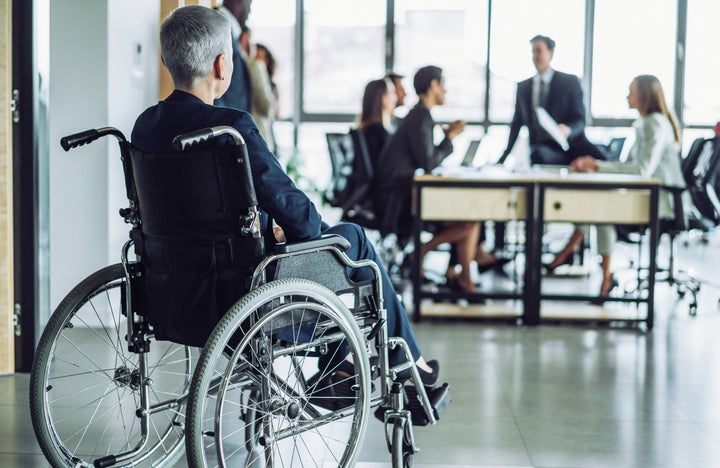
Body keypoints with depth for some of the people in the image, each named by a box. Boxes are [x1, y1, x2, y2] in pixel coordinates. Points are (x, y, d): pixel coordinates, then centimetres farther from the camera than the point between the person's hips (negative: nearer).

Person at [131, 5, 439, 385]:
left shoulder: (145, 125, -1)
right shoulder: (232, 126, -24)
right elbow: (297, 214, -19)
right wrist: (314, 226, 5)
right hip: (236, 293, -8)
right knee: (352, 237, 16)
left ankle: (335, 367, 44)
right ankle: (405, 363, 31)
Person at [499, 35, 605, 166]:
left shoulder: (570, 82, 4)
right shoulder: (523, 87, 15)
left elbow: (580, 120, 0)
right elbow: (517, 124, 18)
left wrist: (567, 129, -23)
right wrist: (506, 154, 7)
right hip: (537, 149, 1)